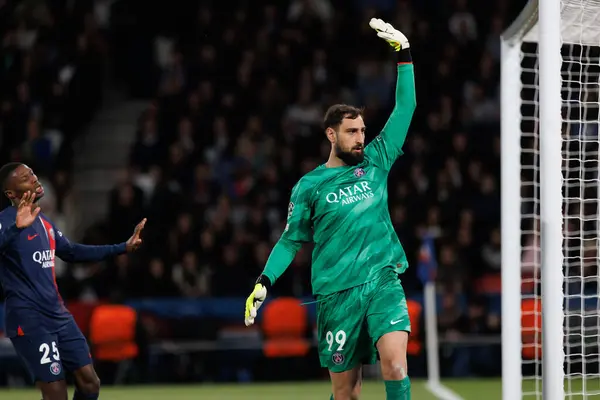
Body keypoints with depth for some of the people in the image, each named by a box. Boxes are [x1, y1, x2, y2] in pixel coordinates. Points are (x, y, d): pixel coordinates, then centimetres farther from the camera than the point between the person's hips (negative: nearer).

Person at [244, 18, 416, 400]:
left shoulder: (375, 162, 10)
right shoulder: (309, 186, 6)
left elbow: (405, 108, 9)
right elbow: (291, 240, 11)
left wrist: (404, 53, 2)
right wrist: (264, 281, -2)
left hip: (383, 281, 1)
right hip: (337, 292, -1)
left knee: (395, 360, -22)